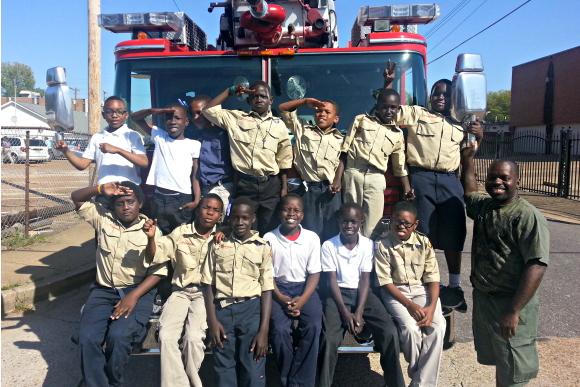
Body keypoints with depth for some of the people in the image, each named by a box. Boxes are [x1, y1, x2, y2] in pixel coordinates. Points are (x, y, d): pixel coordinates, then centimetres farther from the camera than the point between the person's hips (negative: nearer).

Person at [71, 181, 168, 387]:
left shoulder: (151, 230, -1)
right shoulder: (104, 218, 8)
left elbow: (158, 271, -5)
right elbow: (77, 198, 14)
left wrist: (134, 296, -16)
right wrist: (101, 189, -5)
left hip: (138, 292, -3)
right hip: (103, 291, 3)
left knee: (118, 335, -28)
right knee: (87, 337, -24)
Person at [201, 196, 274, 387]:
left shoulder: (263, 247, 5)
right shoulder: (218, 245, 10)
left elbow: (267, 289, 1)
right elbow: (209, 284, 9)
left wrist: (264, 330, -7)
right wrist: (212, 320, -3)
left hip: (251, 308, -2)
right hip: (223, 309, 2)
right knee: (224, 369, 7)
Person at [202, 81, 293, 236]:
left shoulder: (279, 125, 8)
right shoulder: (236, 118, 6)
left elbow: (283, 160, 9)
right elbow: (208, 110, 2)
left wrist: (284, 188, 6)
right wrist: (231, 91, 3)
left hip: (271, 185, 1)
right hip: (245, 184, -1)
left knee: (268, 231, 8)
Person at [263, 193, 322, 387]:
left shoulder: (312, 238, -1)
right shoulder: (269, 238, -3)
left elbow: (314, 273, 0)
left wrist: (302, 299, -15)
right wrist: (281, 298, -16)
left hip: (304, 288, 1)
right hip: (278, 288, -1)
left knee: (313, 327, -25)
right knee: (279, 330, -25)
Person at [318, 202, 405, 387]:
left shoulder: (368, 245, 1)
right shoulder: (328, 246, -4)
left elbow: (365, 279, -3)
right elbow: (332, 280, -6)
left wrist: (359, 312, -15)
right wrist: (345, 313, -16)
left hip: (362, 293, 2)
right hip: (338, 294, -2)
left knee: (390, 333, -18)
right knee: (330, 338, -26)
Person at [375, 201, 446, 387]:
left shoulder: (424, 243, -1)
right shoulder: (382, 245, -8)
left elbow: (433, 278, -1)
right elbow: (386, 282, -8)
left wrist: (432, 306, -16)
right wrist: (410, 305, -17)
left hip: (422, 289, 3)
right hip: (395, 292, -2)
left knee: (438, 326, -22)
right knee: (411, 328, -27)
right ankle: (415, 370, 4)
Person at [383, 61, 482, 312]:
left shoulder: (461, 124, 22)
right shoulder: (416, 113, 12)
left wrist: (479, 136, 9)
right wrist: (389, 83, -4)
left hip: (450, 181, 3)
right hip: (421, 178, -3)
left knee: (453, 235, 4)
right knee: (421, 235, 1)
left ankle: (454, 286, 16)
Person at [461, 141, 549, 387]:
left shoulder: (528, 216, -16)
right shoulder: (483, 206, 8)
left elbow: (537, 265, -24)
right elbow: (468, 192, 32)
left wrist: (513, 311, -27)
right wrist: (467, 159, 27)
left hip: (510, 304, -7)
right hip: (482, 299, 7)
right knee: (499, 364, 20)